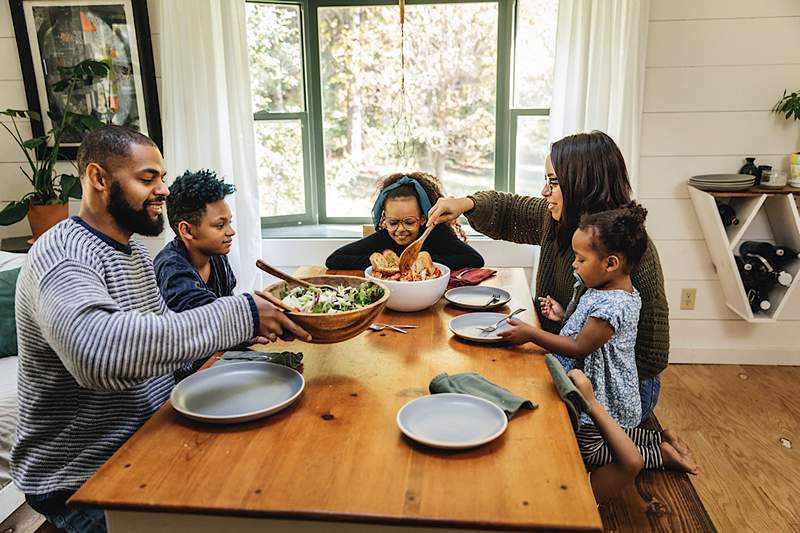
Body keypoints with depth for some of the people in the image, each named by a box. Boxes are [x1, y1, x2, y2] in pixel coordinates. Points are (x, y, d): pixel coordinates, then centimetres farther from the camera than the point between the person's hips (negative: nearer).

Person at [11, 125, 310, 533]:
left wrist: (252, 319, -7)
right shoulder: (63, 254, -23)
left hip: (150, 439, 9)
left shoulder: (134, 253, 9)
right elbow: (98, 352, -43)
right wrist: (238, 315, -38)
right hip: (82, 480, -8)